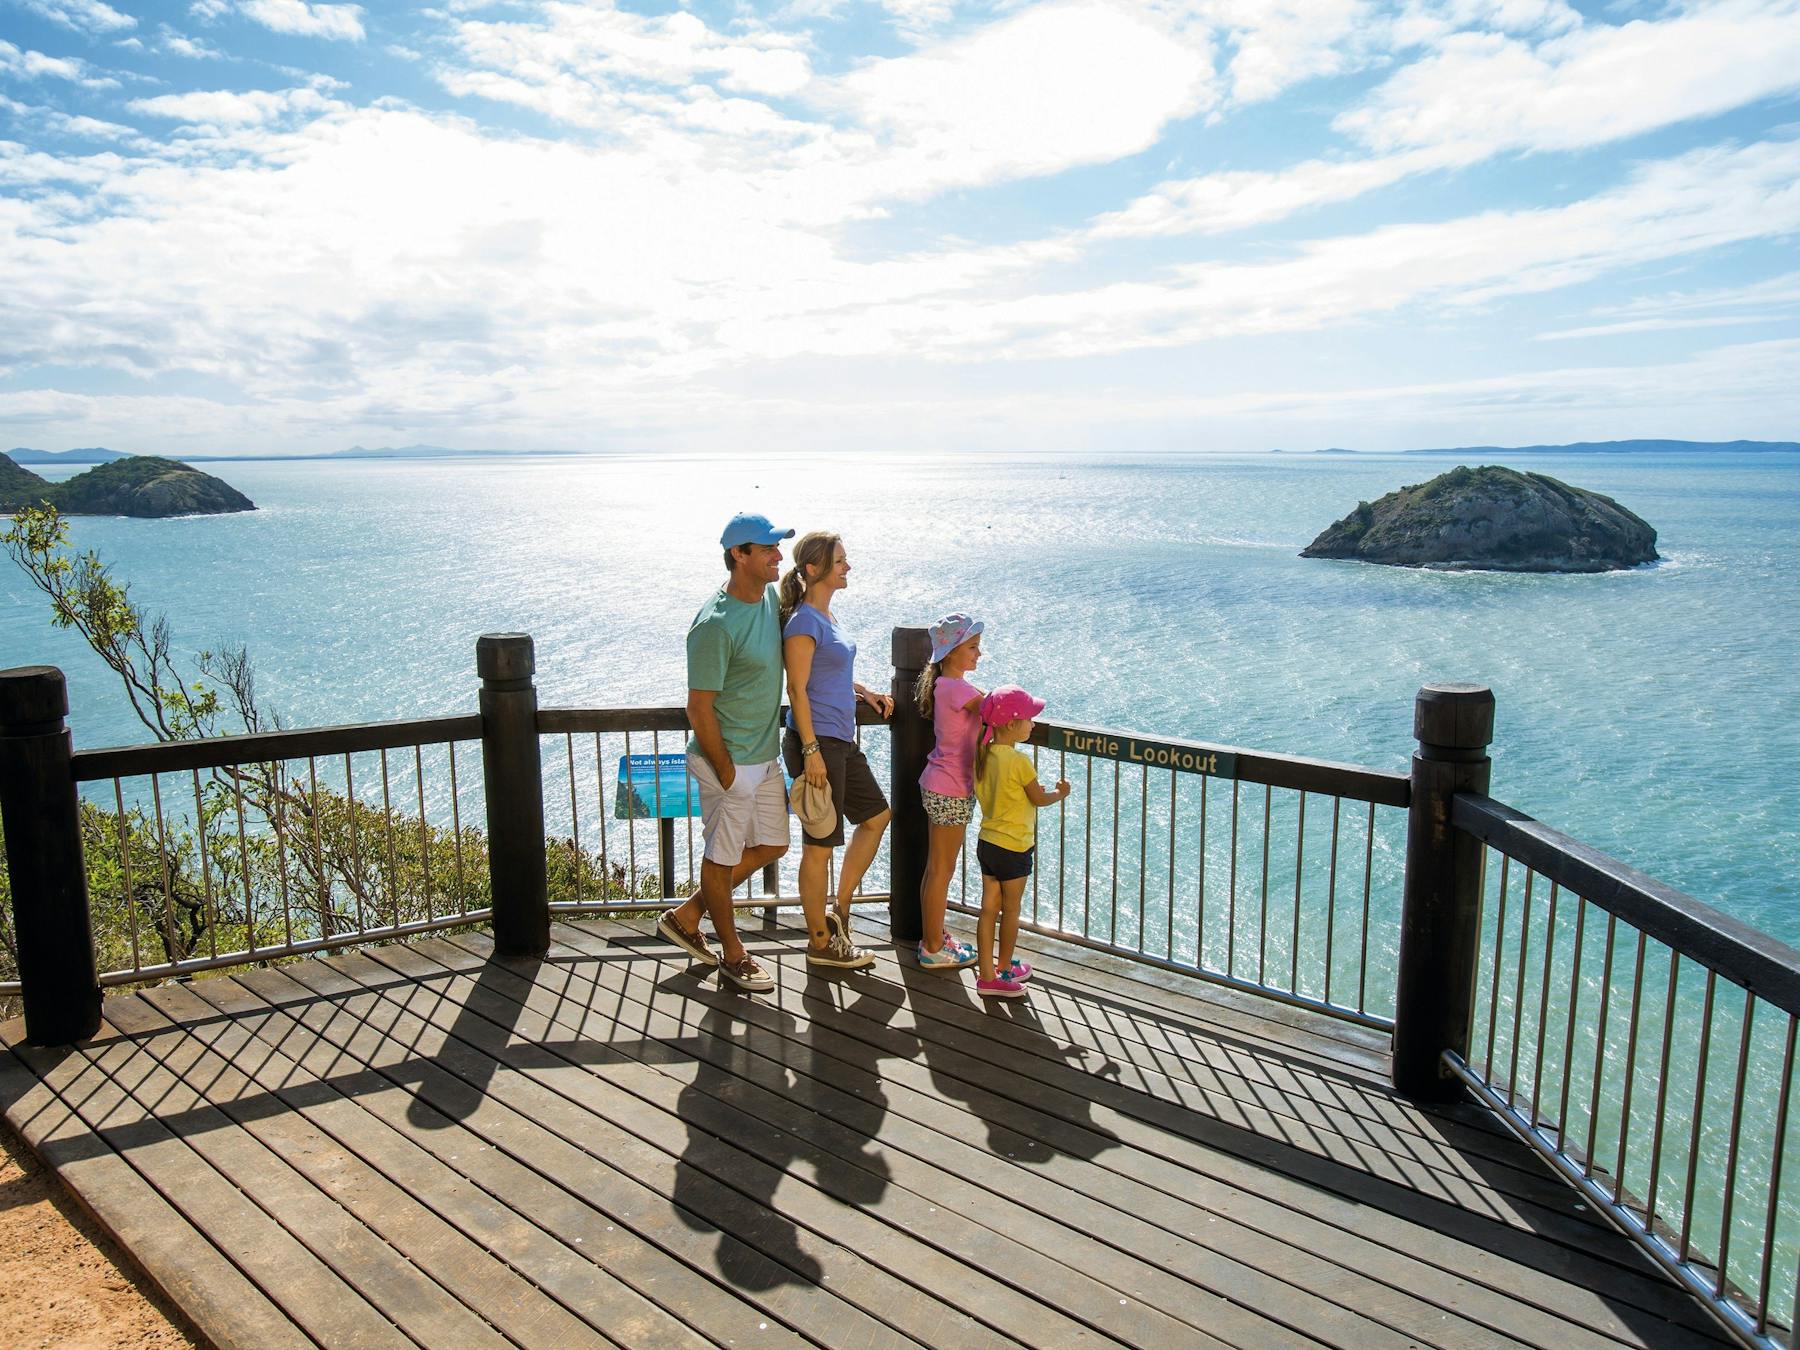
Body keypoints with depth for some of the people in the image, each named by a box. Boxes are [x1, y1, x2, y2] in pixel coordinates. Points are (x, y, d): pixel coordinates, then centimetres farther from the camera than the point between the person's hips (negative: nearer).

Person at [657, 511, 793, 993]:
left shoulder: (770, 597, 2)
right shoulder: (715, 624, -24)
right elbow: (699, 709, -21)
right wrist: (726, 772, -16)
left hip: (764, 755, 9)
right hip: (729, 760, -9)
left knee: (771, 845, 19)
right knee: (723, 857, 9)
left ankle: (686, 915, 33)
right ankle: (732, 954, 29)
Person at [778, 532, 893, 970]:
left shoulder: (826, 617, 12)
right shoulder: (804, 621, -16)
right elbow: (797, 688, -19)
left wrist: (865, 693, 11)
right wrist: (811, 751, -21)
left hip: (841, 740, 10)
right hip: (817, 740, -10)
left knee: (876, 815, 19)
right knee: (820, 845, 1)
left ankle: (838, 912, 26)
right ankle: (820, 942, 16)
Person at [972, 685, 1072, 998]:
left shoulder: (983, 755, 1)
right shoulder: (1019, 761, -21)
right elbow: (1040, 799, -9)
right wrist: (1061, 792, 10)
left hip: (986, 842, 7)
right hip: (1013, 847, -7)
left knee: (989, 909, 11)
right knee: (1010, 910, 10)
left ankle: (987, 975, 17)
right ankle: (1003, 970, 25)